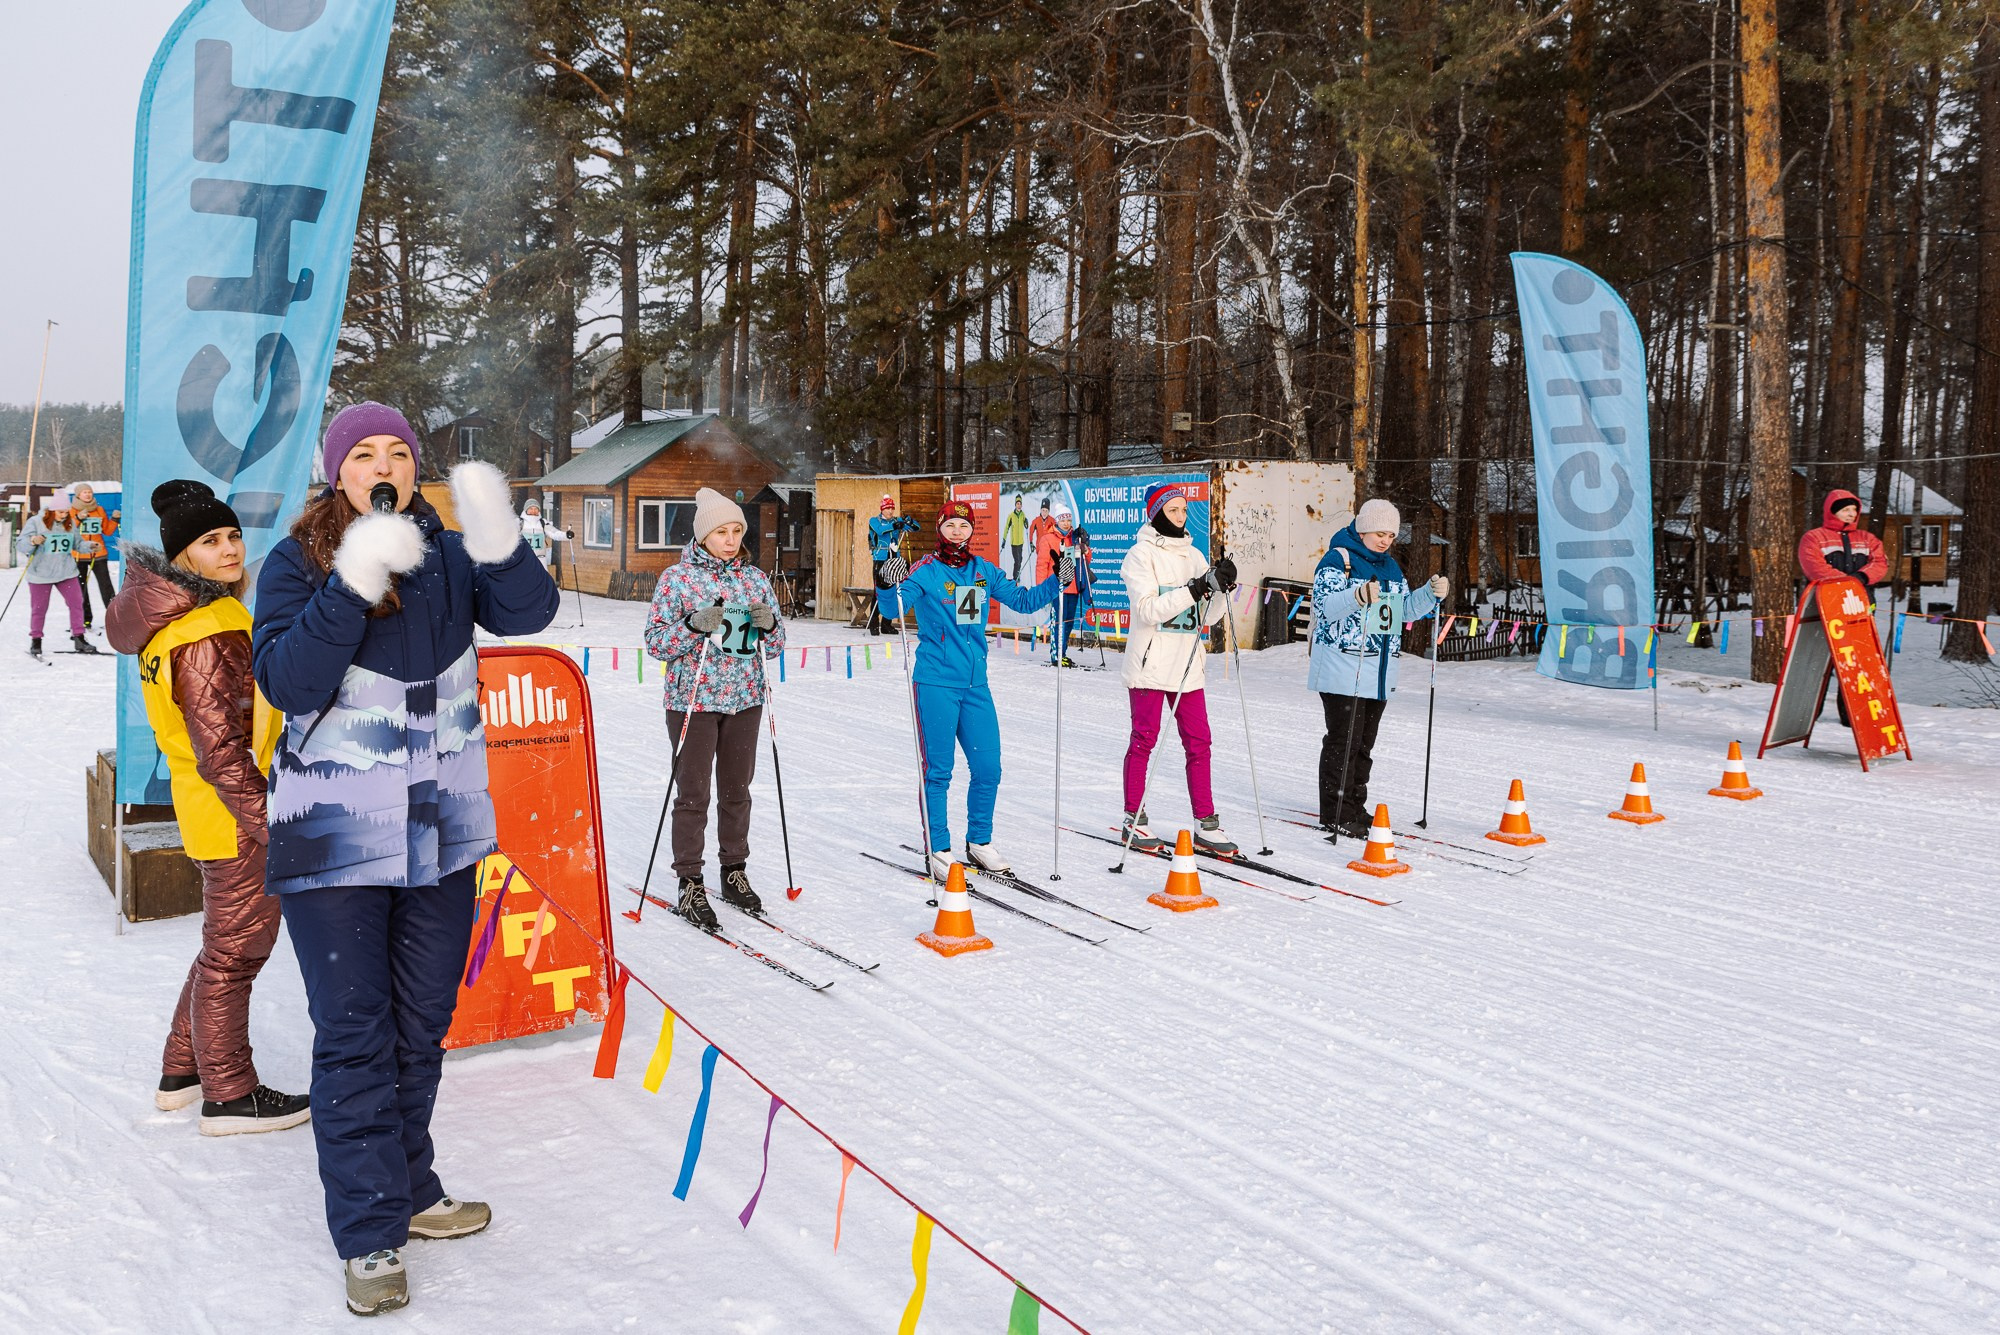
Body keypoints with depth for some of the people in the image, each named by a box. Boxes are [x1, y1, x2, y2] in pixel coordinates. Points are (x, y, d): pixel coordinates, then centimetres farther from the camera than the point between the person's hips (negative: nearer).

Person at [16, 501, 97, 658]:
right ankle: (35, 641, 20)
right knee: (39, 608, 5)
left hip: (66, 571, 4)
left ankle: (78, 639, 5)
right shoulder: (35, 522, -8)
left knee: (76, 602, -3)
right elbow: (20, 545, -10)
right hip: (41, 573, -3)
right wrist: (33, 541, -30)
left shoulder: (70, 523, 5)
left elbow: (77, 543, 18)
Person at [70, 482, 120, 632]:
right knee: (80, 588, 2)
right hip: (79, 556, -1)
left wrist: (114, 519, -1)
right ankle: (85, 621, 8)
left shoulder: (100, 510, 10)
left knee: (106, 585, -4)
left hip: (99, 554, 1)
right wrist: (78, 519, -18)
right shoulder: (72, 511, 2)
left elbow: (107, 531, 14)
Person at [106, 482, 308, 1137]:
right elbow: (219, 750, -26)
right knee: (236, 950, 3)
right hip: (236, 818, -10)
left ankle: (182, 1071, 35)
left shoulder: (173, 614, 7)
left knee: (226, 944, 23)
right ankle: (230, 1095, 16)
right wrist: (270, 823, -22)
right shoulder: (206, 636, -24)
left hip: (219, 812, 10)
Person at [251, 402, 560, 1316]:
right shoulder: (297, 562, -7)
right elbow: (285, 681, -20)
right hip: (336, 838, -4)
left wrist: (497, 543, -31)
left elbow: (528, 613, -14)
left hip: (442, 830, 4)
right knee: (354, 1035, -1)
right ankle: (369, 1232, 10)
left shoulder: (447, 555, 2)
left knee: (421, 1026, 16)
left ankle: (407, 1188, 33)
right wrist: (354, 583, -31)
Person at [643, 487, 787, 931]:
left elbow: (774, 646, 12)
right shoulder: (677, 578, -3)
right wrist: (694, 625, -22)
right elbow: (655, 643, -6)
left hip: (745, 699, 4)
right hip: (693, 700, -4)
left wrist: (768, 625, -10)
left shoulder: (756, 579, 8)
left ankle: (734, 873, 25)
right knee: (693, 794, -1)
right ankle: (690, 885, 8)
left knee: (737, 790, 12)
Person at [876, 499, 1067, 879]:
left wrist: (1057, 580, 3)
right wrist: (888, 585, -37)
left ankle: (979, 842, 25)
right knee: (938, 770, -1)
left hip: (975, 684, 5)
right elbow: (893, 609, -16)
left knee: (988, 768, 7)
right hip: (936, 683, -5)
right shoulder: (926, 572, -5)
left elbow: (1023, 600, 17)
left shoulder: (985, 571, 9)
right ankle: (939, 852, 10)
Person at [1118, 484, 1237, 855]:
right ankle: (1134, 819, 12)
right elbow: (1148, 609, -16)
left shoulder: (1194, 555, 13)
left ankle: (1205, 823, 6)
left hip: (1188, 665, 5)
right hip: (1151, 662, -5)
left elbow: (1207, 617, 11)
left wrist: (1221, 588, -7)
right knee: (1144, 739, 1)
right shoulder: (1142, 554, -3)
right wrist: (1195, 589, -21)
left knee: (1198, 742, 3)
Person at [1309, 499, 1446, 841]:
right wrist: (1359, 596, -36)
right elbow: (1325, 605, -20)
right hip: (1343, 667, -8)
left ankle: (1355, 808, 22)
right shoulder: (1338, 559, -8)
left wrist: (1432, 593, 0)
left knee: (1364, 742, 13)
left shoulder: (1390, 566, 17)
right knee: (1343, 741, -7)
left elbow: (1406, 609, 18)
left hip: (1380, 669, 8)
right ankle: (1336, 813, -2)